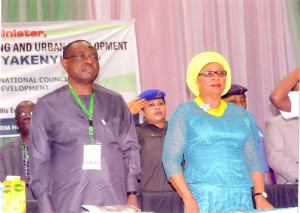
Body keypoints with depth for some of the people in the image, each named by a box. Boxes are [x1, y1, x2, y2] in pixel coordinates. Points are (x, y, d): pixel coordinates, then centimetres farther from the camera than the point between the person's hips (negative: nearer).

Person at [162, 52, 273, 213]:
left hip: (241, 199, 3)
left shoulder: (242, 115, 17)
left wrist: (260, 197, 1)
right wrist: (188, 199, -13)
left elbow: (253, 160, 15)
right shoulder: (185, 112, 6)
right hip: (202, 198, -3)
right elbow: (170, 159, -1)